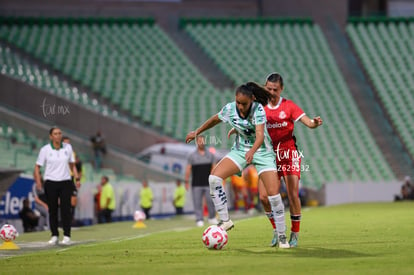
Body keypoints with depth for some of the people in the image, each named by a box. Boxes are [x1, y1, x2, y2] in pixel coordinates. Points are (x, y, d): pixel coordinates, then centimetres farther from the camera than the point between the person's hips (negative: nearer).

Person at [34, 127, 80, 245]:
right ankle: (54, 236, 13)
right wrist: (38, 181, -14)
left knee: (65, 209, -9)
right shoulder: (45, 149, -3)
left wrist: (77, 177, 4)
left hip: (65, 182, 1)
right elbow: (37, 167, -1)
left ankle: (67, 236, -6)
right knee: (52, 210, 2)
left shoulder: (67, 147, 5)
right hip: (50, 183, -1)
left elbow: (72, 164, 15)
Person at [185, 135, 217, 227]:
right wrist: (187, 181, -7)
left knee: (211, 201, -6)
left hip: (208, 184, 1)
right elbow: (188, 169, 2)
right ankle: (199, 220, 2)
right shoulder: (192, 156, 6)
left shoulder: (210, 155, 12)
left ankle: (212, 218, 9)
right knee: (197, 203, -3)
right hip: (196, 184, -1)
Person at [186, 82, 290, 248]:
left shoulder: (258, 109, -25)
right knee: (214, 177, -18)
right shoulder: (230, 109, -12)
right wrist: (197, 132, 19)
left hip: (262, 152, -4)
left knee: (274, 195, -14)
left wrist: (252, 151, -57)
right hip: (240, 150, 4)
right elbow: (215, 119, 10)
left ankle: (282, 237, 3)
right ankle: (225, 221, -7)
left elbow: (260, 134, -38)